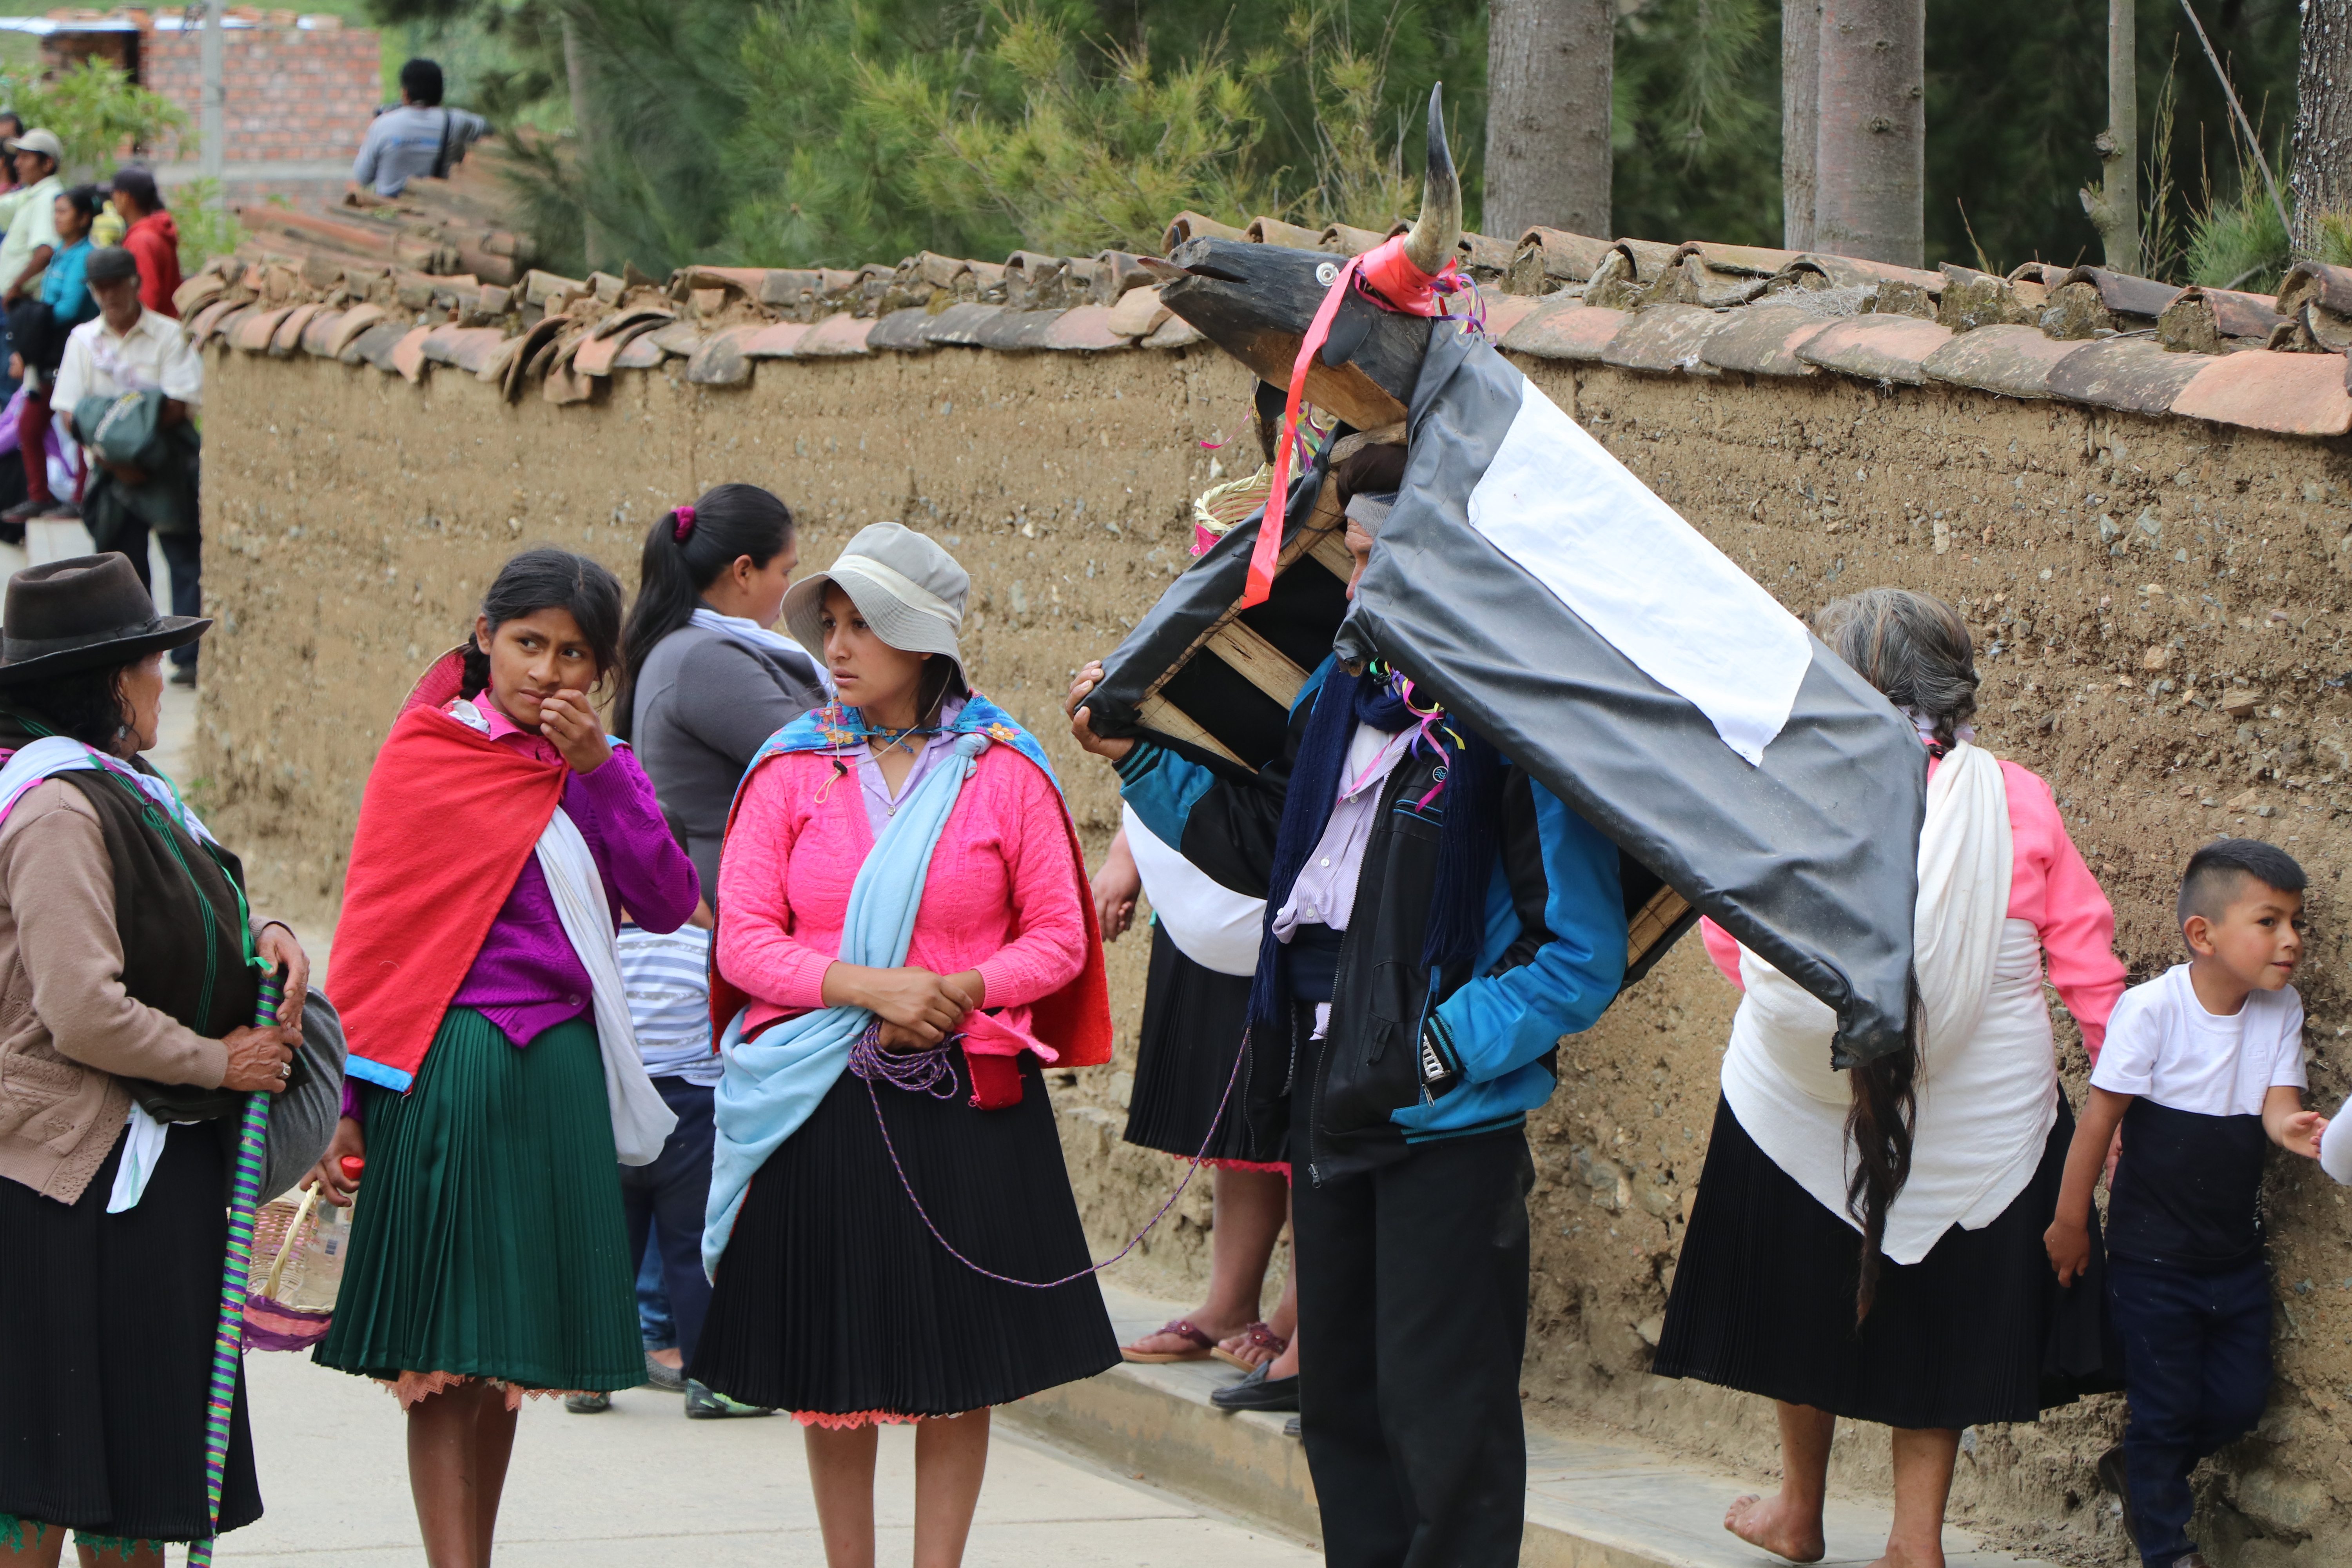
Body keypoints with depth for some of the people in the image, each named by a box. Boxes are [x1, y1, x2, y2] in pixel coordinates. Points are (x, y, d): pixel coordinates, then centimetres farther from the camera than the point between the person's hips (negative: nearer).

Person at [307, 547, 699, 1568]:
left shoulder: (598, 771, 12)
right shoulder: (425, 755, -1)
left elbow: (669, 906, -1)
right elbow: (372, 929, -1)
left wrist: (598, 771, -8)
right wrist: (345, 1102, -5)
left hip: (560, 1073, 5)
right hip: (447, 1073, -5)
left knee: (509, 1355, 10)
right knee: (440, 1362, -8)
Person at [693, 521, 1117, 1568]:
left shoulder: (1005, 772, 1)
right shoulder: (792, 769, 2)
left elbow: (1058, 942, 3)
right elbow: (744, 940, -3)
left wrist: (960, 993, -14)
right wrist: (866, 987, -17)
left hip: (967, 1099, 0)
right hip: (823, 1102, 1)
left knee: (962, 1362, 3)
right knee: (834, 1363, 5)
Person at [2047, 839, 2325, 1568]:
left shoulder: (2281, 1010, -2)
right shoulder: (2151, 1009, -18)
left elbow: (2276, 1105, -11)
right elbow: (2101, 1117, -12)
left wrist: (2294, 1128, -37)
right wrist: (2071, 1221, -6)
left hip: (2236, 1254, 5)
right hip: (2153, 1256, -5)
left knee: (2240, 1399, 10)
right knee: (2165, 1407, 3)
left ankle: (2141, 1470, 37)